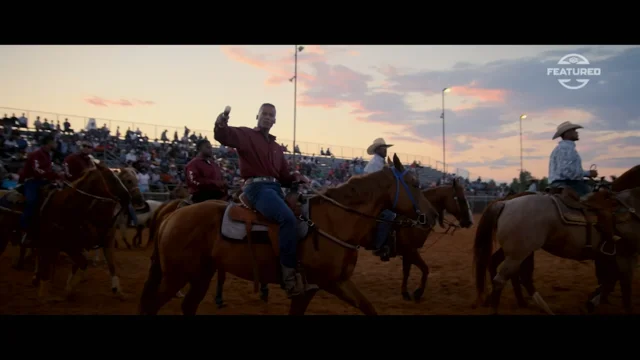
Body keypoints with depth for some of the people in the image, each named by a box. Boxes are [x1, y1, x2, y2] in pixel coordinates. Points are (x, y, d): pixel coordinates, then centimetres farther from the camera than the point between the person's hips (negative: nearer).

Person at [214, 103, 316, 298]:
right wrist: (220, 124, -35)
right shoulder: (246, 135, 8)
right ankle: (290, 278, -29)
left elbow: (284, 178, 24)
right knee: (288, 219, -30)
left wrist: (295, 177, 3)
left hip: (275, 188, 8)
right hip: (256, 187, -8)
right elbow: (224, 136, -12)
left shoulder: (277, 148, 26)